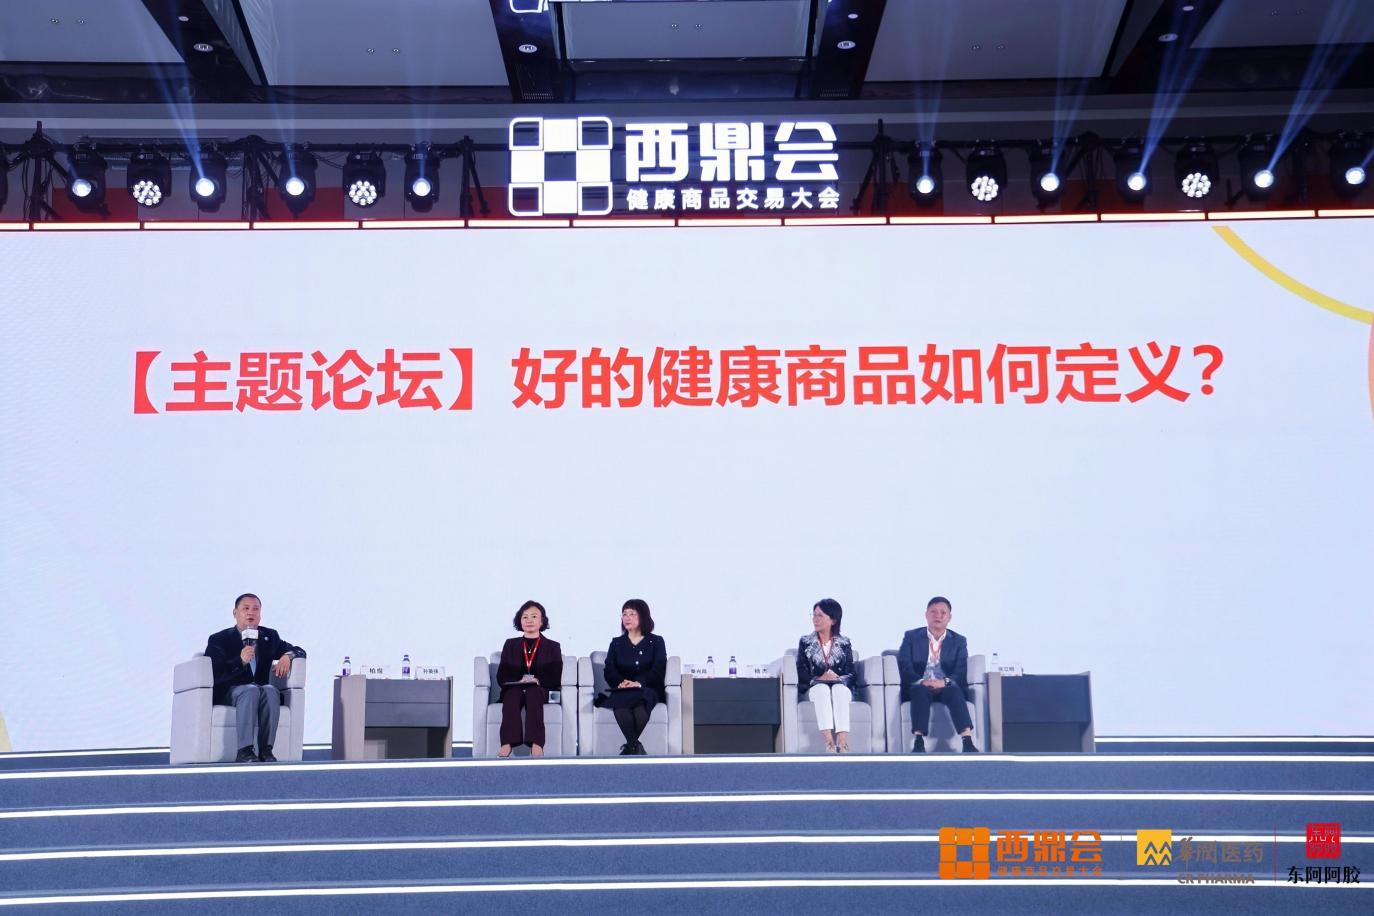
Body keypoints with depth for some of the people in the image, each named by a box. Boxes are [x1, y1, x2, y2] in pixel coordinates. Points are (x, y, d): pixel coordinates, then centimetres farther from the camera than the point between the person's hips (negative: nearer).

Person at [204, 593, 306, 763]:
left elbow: (300, 651, 21)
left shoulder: (269, 636, 15)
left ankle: (265, 750, -34)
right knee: (251, 690, -36)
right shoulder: (219, 639, 2)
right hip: (228, 693, -3)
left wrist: (287, 656, -4)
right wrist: (240, 661, -24)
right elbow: (213, 674, -10)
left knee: (270, 690, -32)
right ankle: (244, 752, -42)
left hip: (260, 690, 3)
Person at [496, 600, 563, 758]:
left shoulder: (552, 647, 18)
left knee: (532, 692, -37)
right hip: (514, 689, 1)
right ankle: (507, 743, -53)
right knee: (513, 694, -35)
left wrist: (538, 680, -15)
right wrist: (519, 679, -10)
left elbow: (555, 679, 5)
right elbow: (501, 676, 11)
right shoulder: (511, 644, 23)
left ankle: (536, 744, -56)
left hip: (540, 690, -1)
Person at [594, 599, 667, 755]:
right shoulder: (617, 643, 21)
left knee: (640, 702, -39)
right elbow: (609, 671, 7)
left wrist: (639, 682, -20)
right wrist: (620, 682, -17)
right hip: (622, 691, 2)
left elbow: (658, 670, -1)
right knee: (620, 705, -36)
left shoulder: (656, 641, 14)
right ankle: (637, 748, -40)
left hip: (647, 690, -2)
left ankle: (630, 747, -34)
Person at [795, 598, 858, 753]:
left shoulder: (844, 643, 16)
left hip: (841, 688, 0)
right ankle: (829, 744, -54)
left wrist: (838, 678, -16)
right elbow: (801, 673, 3)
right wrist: (819, 678, -16)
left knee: (838, 689, -38)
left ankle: (843, 744, -56)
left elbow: (852, 673, 6)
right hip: (814, 688, 0)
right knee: (822, 688, -38)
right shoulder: (805, 642, 16)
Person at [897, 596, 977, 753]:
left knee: (954, 690, -34)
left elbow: (961, 673, -2)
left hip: (946, 687, 1)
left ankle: (968, 742, -49)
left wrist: (945, 682, -25)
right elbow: (904, 667, -3)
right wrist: (921, 681, -23)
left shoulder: (959, 641, 13)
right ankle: (918, 743, -48)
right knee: (920, 689, -36)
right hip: (918, 687, -1)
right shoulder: (911, 637, 10)